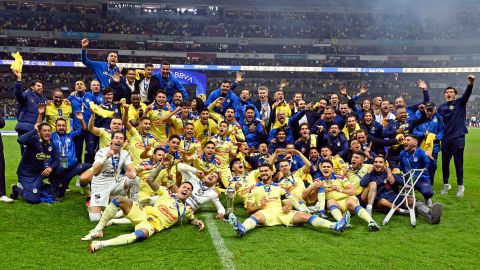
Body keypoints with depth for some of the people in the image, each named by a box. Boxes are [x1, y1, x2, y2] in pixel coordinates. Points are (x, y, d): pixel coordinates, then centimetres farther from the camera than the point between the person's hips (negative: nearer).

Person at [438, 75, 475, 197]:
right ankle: (446, 184, 23)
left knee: (458, 162, 2)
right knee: (445, 162, 8)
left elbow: (467, 94, -18)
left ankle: (460, 186, 15)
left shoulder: (460, 103, 2)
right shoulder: (441, 107, 11)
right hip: (446, 139, 3)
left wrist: (471, 83, -35)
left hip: (458, 138, -3)